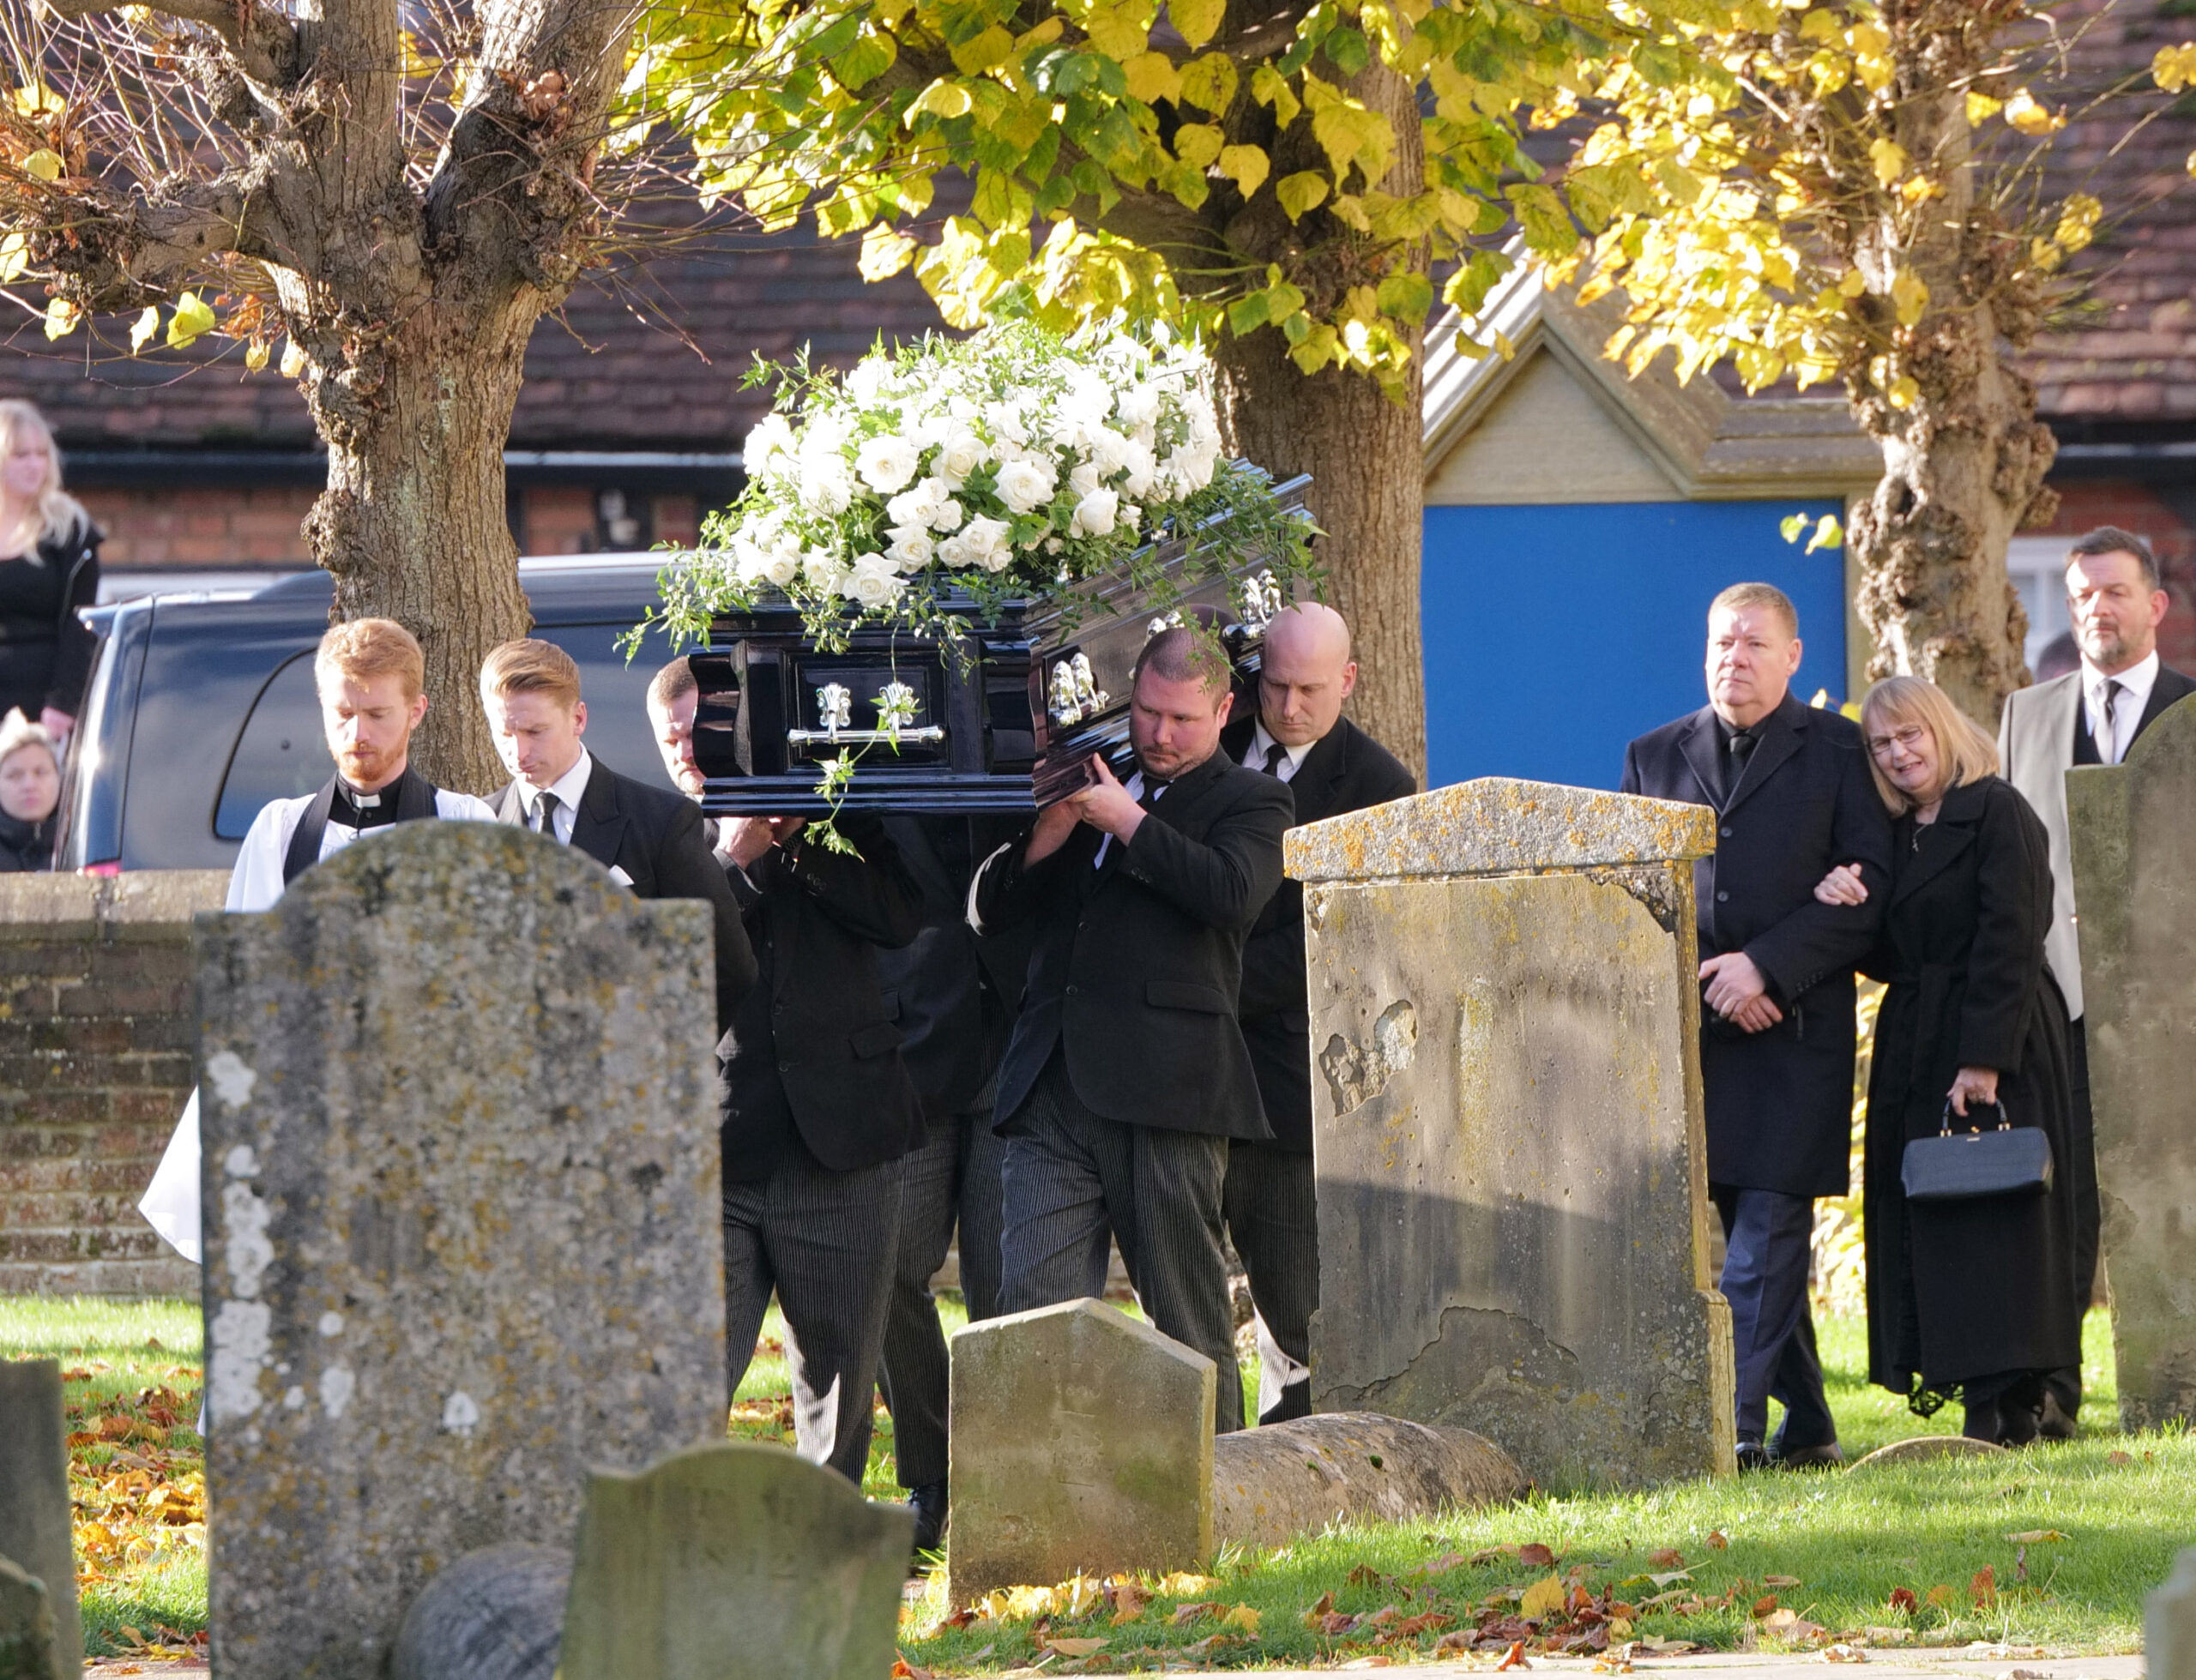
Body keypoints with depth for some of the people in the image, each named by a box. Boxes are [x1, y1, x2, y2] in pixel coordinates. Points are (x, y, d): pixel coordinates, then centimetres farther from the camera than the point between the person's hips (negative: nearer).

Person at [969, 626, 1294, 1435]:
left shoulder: (1248, 800, 8)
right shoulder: (1090, 788, 21)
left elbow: (1233, 893, -14)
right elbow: (988, 908, 19)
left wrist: (1129, 822, -9)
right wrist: (1043, 841, 0)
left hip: (1166, 1093, -4)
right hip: (1053, 1092, 4)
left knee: (1189, 1321, 2)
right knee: (1033, 1303, -7)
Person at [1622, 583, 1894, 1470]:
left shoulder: (1838, 752, 5)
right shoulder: (1654, 757, 15)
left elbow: (1868, 888, -3)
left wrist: (1765, 965, -12)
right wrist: (1697, 978, -5)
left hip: (1796, 1027, -3)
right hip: (1690, 1026, 4)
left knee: (1767, 1231, -10)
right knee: (1754, 1234, 6)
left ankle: (1736, 1424, -15)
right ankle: (1805, 1424, 15)